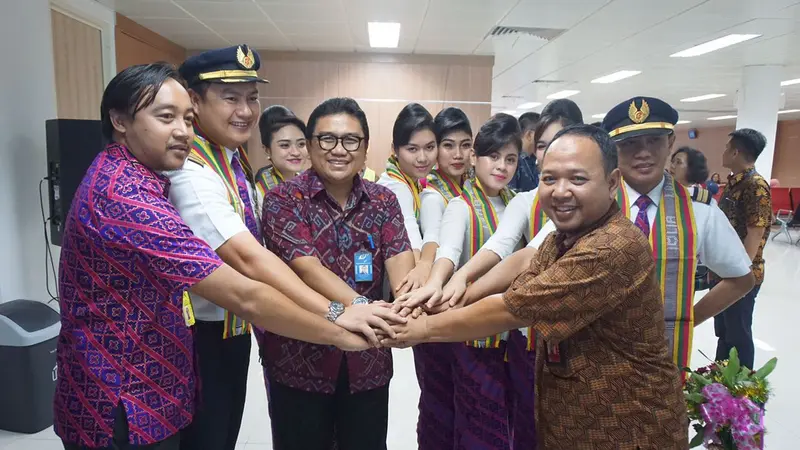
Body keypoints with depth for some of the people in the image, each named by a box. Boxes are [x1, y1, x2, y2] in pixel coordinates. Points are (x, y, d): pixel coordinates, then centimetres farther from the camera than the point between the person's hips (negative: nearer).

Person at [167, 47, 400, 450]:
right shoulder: (191, 172, -26)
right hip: (200, 336, -8)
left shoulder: (235, 157, 2)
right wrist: (333, 314, -41)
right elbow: (248, 259, -36)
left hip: (233, 327, 8)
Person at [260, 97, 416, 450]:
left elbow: (400, 259, -11)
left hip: (368, 359, 3)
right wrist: (359, 305, -38)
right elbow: (306, 266, -22)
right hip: (300, 357, -3)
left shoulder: (383, 201, 3)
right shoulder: (283, 199, -9)